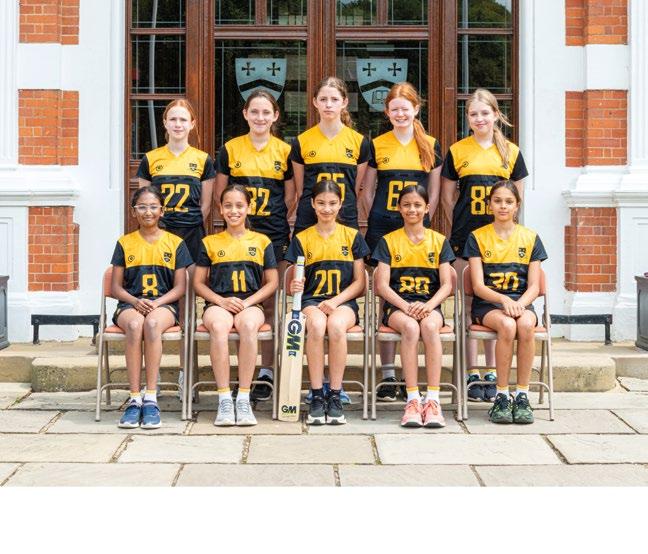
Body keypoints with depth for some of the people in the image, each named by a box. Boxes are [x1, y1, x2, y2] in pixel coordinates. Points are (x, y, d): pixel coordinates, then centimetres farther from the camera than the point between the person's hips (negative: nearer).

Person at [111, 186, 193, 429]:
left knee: (152, 322, -37)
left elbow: (180, 287, 6)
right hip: (130, 304, 1)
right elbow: (116, 287, 9)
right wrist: (135, 301, -11)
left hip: (164, 304, -1)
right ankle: (134, 399, -35)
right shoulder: (125, 243, 13)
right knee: (134, 324, -36)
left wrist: (157, 303, -12)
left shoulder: (175, 243, 11)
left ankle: (151, 399, -36)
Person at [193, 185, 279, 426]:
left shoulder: (262, 241, 14)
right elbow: (198, 283, 13)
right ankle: (224, 400, -34)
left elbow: (272, 282, 11)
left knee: (248, 325, -37)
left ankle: (244, 399, -32)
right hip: (218, 304, 0)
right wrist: (221, 301, -6)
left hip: (251, 304, 0)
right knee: (218, 326, -37)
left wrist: (247, 302, -5)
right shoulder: (210, 242, 15)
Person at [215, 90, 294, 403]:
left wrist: (276, 220, 3)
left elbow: (290, 195, 12)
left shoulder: (284, 151, 7)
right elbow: (220, 192, 10)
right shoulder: (230, 149, 6)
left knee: (270, 305, 2)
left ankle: (266, 372, 9)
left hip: (274, 235, 0)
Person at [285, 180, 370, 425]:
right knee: (316, 324, -36)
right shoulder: (302, 239, 11)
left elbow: (359, 283, 7)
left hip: (344, 302, 0)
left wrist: (336, 301, -9)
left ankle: (335, 396, -27)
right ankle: (316, 396, -29)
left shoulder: (352, 236, 10)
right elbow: (297, 282, 8)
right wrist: (295, 287, -17)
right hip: (312, 301, 0)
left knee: (336, 325, -36)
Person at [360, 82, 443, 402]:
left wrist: (420, 223, 1)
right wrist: (377, 224, 1)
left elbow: (434, 193, 10)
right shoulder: (377, 146, 7)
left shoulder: (430, 146, 8)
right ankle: (387, 375, 3)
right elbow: (367, 192, 10)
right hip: (382, 230, 0)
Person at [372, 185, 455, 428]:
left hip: (430, 305, 1)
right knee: (410, 327, -35)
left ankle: (433, 399, -36)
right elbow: (382, 285, 1)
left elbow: (446, 285, 5)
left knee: (429, 326, -35)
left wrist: (428, 306, -14)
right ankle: (412, 400, -36)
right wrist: (406, 306, -16)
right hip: (397, 306, -1)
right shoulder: (388, 241, 9)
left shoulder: (439, 241, 12)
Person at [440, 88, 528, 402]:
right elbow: (447, 196, 8)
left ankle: (492, 373, 12)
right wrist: (460, 226, 2)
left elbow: (517, 196, 12)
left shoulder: (510, 152, 7)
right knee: (468, 304, 0)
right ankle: (472, 373, 6)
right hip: (465, 238, -1)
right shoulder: (457, 151, 4)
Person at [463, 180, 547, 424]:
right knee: (507, 325, -35)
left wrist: (519, 304, -18)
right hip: (487, 304, -1)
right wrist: (503, 299, -21)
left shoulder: (530, 238, 10)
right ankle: (501, 397, -25)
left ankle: (522, 396, -25)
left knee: (526, 324, -35)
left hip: (521, 302, 1)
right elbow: (478, 286, -3)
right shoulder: (477, 237, 5)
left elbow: (534, 286, 4)